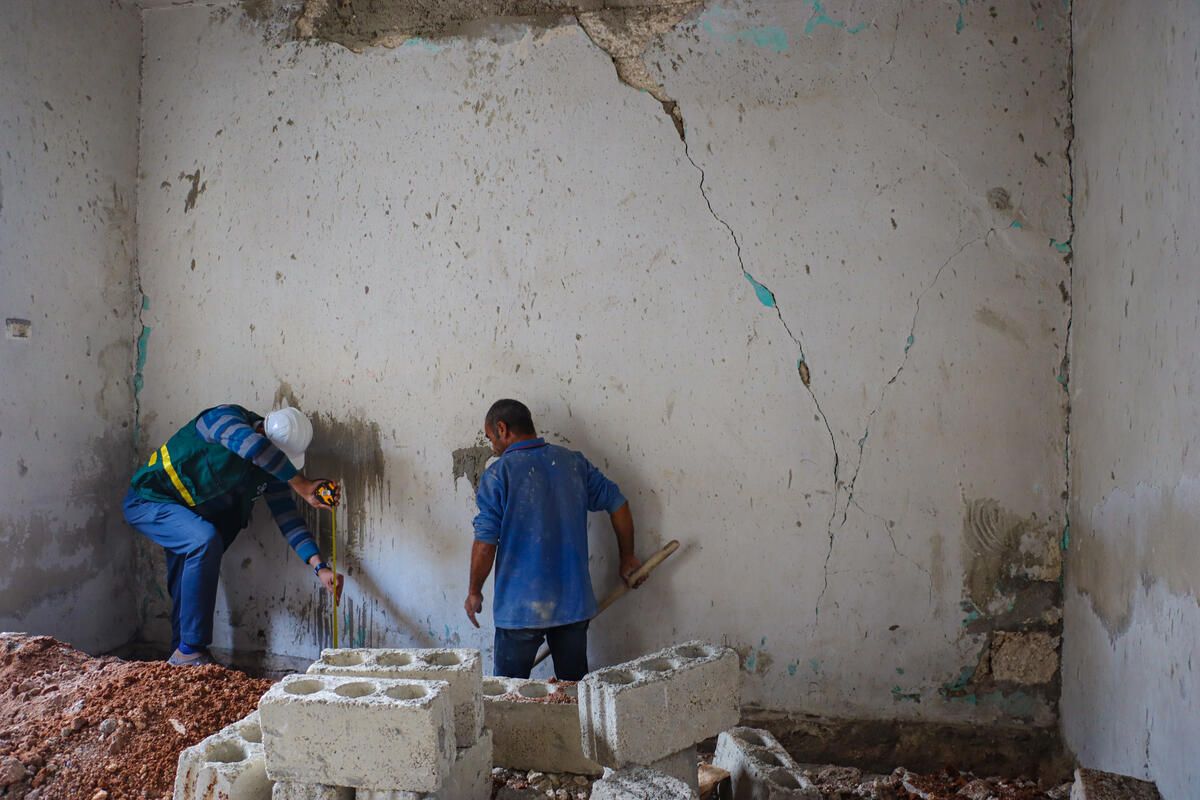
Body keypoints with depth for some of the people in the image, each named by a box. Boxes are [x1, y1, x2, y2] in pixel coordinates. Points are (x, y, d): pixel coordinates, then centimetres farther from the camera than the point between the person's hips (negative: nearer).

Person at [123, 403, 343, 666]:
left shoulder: (272, 469, -9)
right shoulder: (224, 418, -29)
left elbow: (287, 518, -10)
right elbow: (254, 446, -52)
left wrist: (320, 567, -21)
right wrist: (302, 486, -50)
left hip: (190, 511, 8)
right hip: (148, 499, -8)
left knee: (190, 582, 7)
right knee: (206, 540, -28)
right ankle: (190, 650, -22)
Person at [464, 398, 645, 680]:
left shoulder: (498, 474, -10)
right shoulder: (573, 462, 4)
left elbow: (485, 544, -12)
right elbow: (618, 504, 9)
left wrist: (474, 592, 3)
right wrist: (627, 558, 21)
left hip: (520, 607, -4)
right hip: (574, 603, 4)